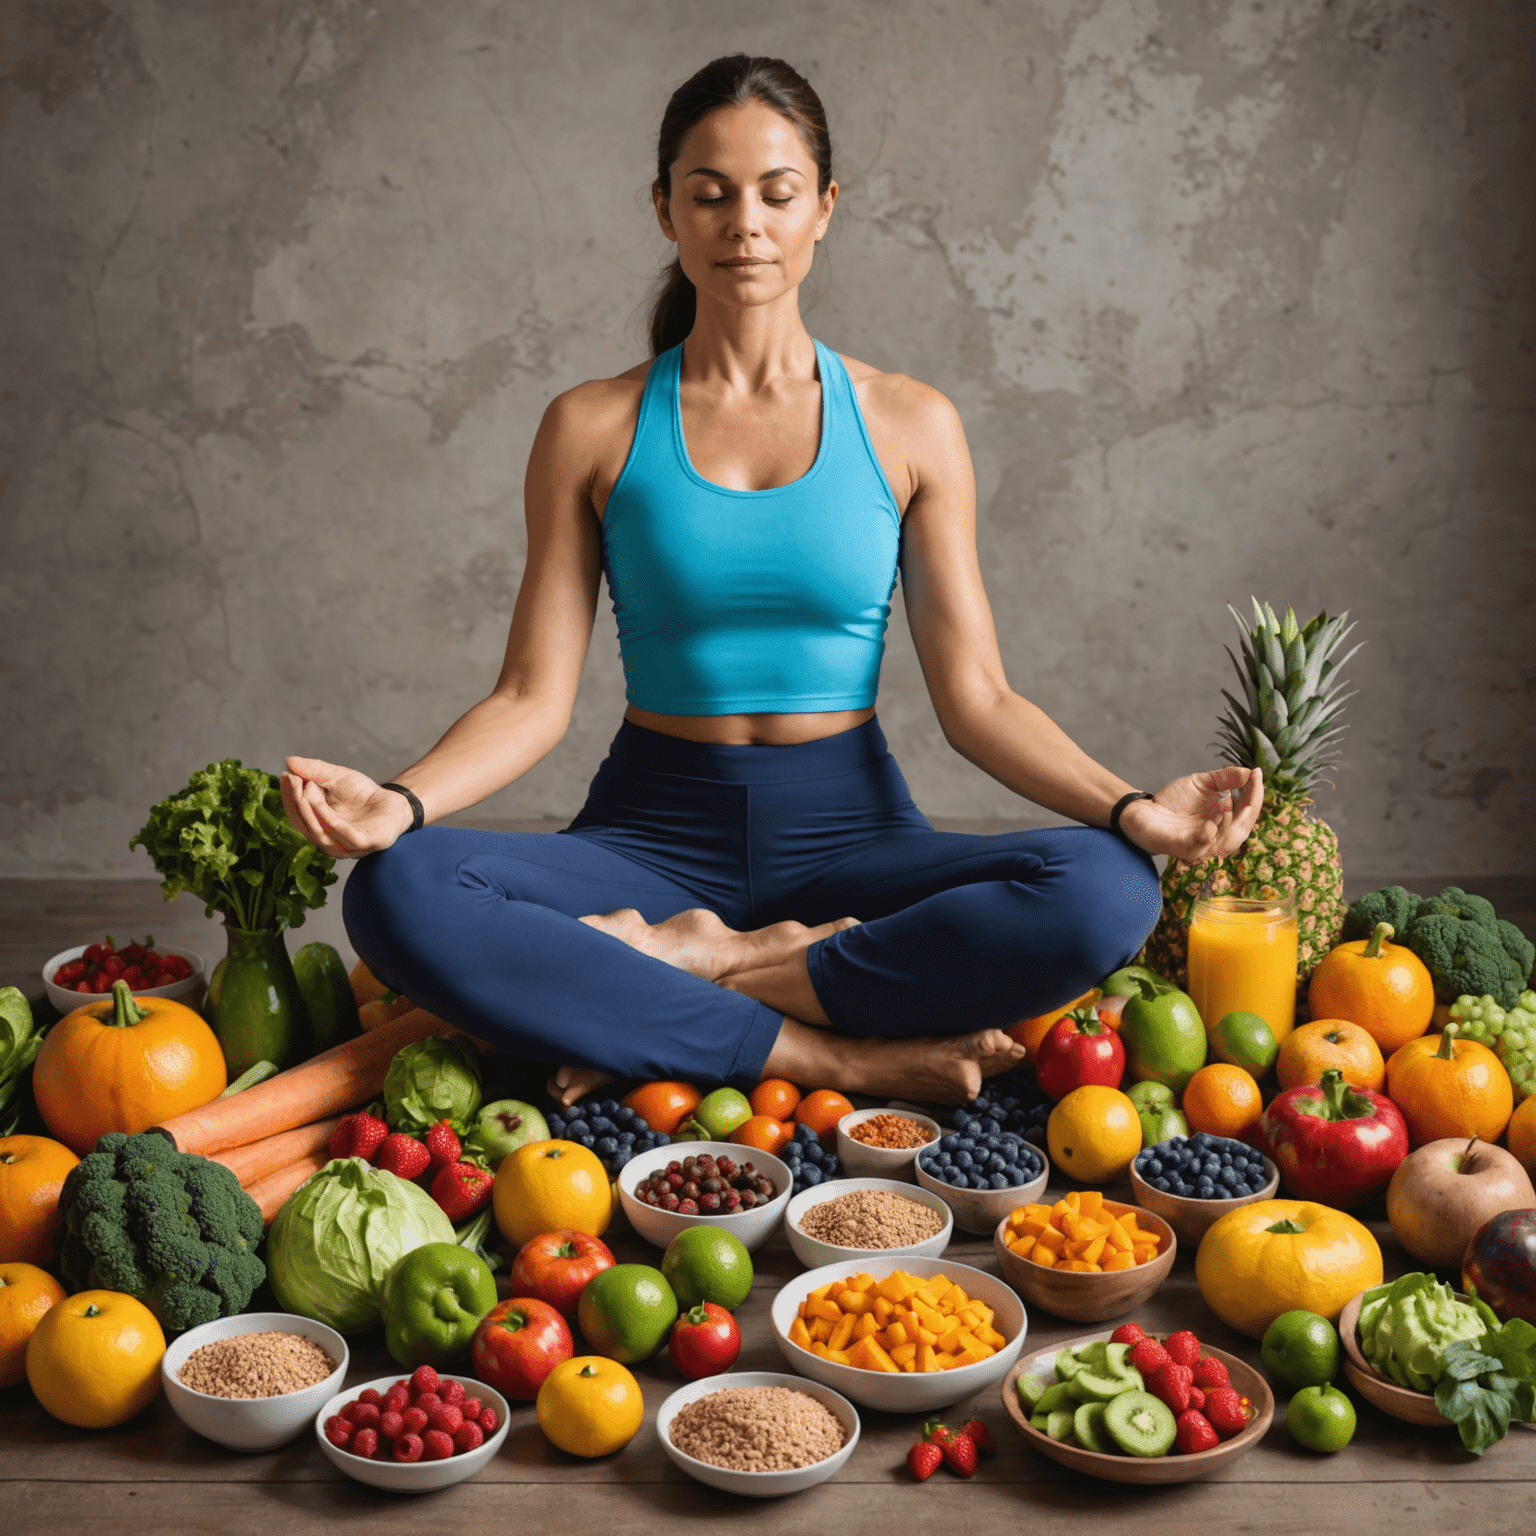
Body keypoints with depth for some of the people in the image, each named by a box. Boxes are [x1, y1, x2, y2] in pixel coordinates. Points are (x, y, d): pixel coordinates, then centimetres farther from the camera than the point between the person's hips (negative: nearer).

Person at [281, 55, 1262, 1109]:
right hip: (655, 830, 0)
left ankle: (684, 972, -19)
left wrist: (1131, 809, -16)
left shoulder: (908, 426, 4)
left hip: (847, 826, 1)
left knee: (1106, 892, -29)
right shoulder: (593, 429, 4)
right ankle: (840, 1054, -25)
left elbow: (976, 697, 1)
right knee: (396, 894, -30)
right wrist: (399, 801, -20)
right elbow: (534, 696, -1)